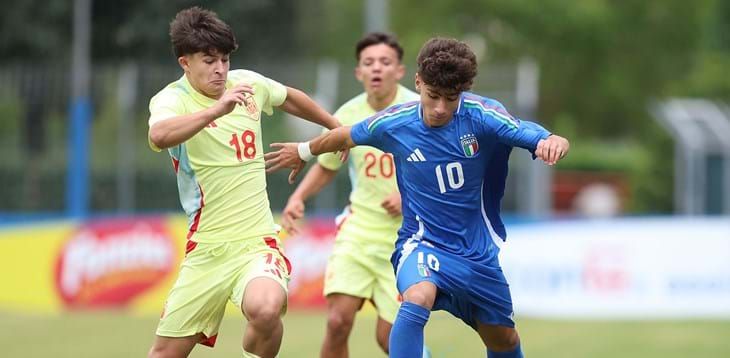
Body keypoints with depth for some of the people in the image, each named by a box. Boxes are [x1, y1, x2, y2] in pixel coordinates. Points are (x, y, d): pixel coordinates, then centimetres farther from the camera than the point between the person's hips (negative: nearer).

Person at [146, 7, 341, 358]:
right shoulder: (172, 99, -10)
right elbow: (159, 136, -35)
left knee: (265, 309, -31)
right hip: (206, 248, -2)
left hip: (256, 242, 2)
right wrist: (217, 109, -44)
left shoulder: (247, 83, 5)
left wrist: (337, 128, 41)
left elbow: (290, 99, 29)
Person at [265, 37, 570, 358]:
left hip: (478, 251, 2)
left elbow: (529, 134, -33)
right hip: (423, 243, -2)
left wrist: (552, 142, -57)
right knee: (418, 297, -35)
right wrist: (303, 151, 26)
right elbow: (346, 136, 9)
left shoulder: (481, 115, -18)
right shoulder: (393, 123, -12)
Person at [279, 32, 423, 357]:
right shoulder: (347, 116, 1)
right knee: (338, 320, -14)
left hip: (405, 236, -2)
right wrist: (298, 198, 3)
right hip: (359, 229, 3)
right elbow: (325, 167, 19)